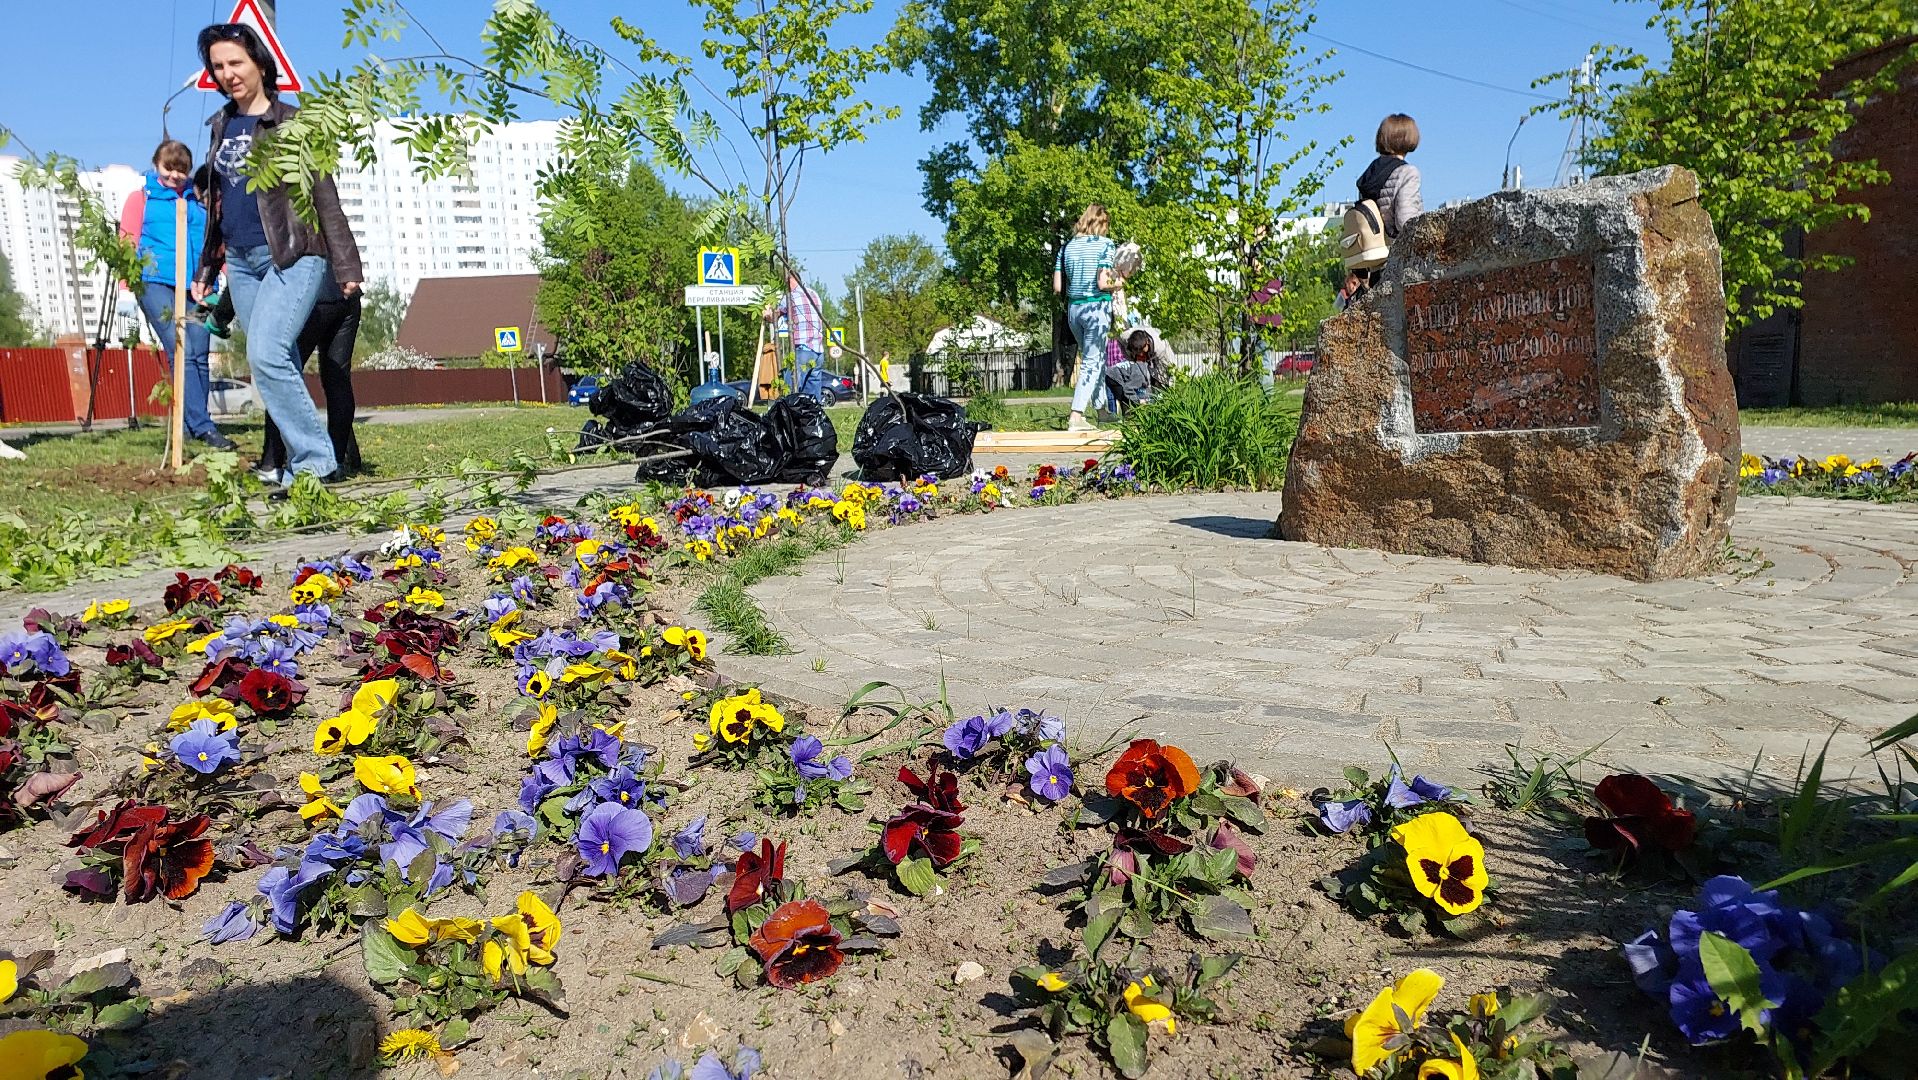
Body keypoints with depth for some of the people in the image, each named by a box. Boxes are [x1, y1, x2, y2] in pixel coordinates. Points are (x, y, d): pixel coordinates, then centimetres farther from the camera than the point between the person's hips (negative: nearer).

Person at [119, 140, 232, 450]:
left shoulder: (198, 200, 18)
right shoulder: (141, 198, 11)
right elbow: (127, 242, 7)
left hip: (195, 286, 3)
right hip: (156, 284, -3)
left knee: (199, 354, -2)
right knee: (181, 352, -14)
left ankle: (190, 426, 8)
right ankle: (202, 426, -18)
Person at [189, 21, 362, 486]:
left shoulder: (290, 123, -3)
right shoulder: (221, 126, 16)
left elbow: (325, 197, -7)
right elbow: (217, 200, 23)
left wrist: (346, 266, -13)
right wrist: (206, 269, 23)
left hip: (292, 255, -7)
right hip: (241, 261, 7)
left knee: (266, 355, -20)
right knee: (281, 365, 7)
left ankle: (314, 462, -15)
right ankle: (304, 460, 12)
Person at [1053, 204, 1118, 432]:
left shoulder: (1067, 246, 7)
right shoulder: (1105, 244, -7)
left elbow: (1057, 287, 4)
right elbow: (1103, 283, -16)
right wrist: (1118, 282, 3)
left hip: (1073, 308, 6)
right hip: (1097, 307, -5)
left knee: (1093, 357, 21)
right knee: (1092, 362, -2)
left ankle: (1102, 407, 29)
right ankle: (1076, 416, -12)